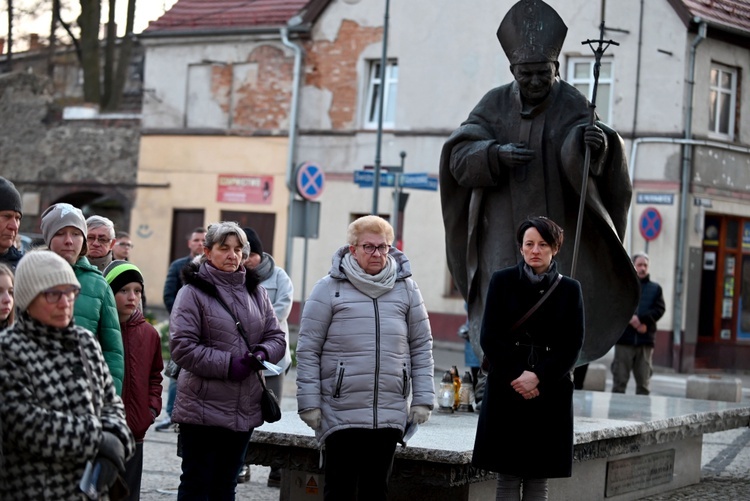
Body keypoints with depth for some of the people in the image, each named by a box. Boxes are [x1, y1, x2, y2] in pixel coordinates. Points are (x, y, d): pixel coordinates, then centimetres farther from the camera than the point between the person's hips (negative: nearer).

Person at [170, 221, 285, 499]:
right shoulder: (193, 292, -7)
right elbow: (183, 347, -14)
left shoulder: (255, 291, 11)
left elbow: (276, 336, 11)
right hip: (203, 409, -6)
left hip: (245, 409, 6)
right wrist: (227, 365, -19)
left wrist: (262, 354, -11)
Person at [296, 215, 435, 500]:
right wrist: (309, 403, -7)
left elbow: (421, 346, 10)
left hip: (390, 413, 3)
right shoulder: (329, 288, -3)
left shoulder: (406, 288, 7)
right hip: (341, 413, -3)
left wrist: (422, 399, 4)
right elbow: (308, 350, -3)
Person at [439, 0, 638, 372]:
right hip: (504, 235, 2)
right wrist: (496, 154, -22)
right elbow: (459, 158, -2)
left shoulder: (571, 106, -5)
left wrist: (592, 143, -46)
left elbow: (578, 158, -23)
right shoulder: (495, 105, 4)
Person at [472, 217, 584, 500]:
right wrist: (515, 379, -12)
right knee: (508, 477, -1)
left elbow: (573, 346, 0)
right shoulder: (502, 281, 3)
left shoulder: (569, 289, 5)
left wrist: (538, 378, -13)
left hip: (550, 393, 1)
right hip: (506, 392, -1)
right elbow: (489, 338, -1)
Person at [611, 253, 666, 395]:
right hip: (624, 339, -2)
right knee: (619, 380, 0)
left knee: (644, 382, 3)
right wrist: (632, 321, -17)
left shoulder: (655, 288, 13)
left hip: (645, 341, 2)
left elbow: (659, 309, 0)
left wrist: (640, 319, -15)